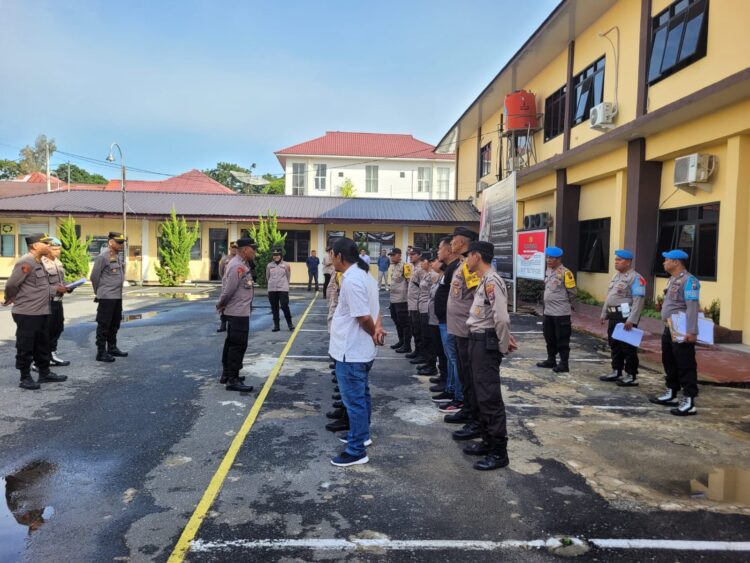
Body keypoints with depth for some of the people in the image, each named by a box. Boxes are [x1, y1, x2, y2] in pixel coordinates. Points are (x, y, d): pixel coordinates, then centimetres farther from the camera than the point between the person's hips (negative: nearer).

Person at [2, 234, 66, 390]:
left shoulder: (39, 262, 13)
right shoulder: (26, 262, -17)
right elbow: (11, 285, -17)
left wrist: (56, 289, 9)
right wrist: (11, 300, -1)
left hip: (42, 312, 9)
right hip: (27, 314, -9)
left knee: (43, 345, 16)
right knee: (26, 348, 2)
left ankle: (45, 373, 27)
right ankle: (25, 378, 11)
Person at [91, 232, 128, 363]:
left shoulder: (117, 256, 13)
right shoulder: (103, 256, -13)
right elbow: (94, 276, -10)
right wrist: (99, 292, 0)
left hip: (117, 296, 8)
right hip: (107, 297, -8)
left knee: (115, 324, 16)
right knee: (104, 325, -2)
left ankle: (112, 348, 27)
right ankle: (101, 352, 5)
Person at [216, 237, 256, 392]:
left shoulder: (241, 264, 12)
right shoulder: (238, 266, -21)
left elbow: (227, 287, 14)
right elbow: (229, 290, -21)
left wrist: (222, 305, 6)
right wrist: (221, 305, -5)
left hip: (237, 311, 10)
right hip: (239, 312, -10)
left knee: (231, 343, 17)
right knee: (238, 345, -6)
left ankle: (226, 374, 28)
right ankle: (232, 380, -1)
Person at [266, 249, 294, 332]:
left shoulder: (286, 265, -3)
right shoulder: (269, 265, 3)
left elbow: (288, 276, 6)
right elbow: (267, 277, 14)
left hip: (283, 289, -3)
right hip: (272, 290, 3)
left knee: (284, 306, -9)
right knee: (274, 308, 7)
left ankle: (290, 323, 6)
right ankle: (276, 325, 15)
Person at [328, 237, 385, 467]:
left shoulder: (351, 280, -23)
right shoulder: (364, 275, 10)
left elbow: (364, 317, -24)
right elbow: (374, 310, 11)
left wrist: (373, 333, -6)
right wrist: (378, 327, -5)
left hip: (351, 351, -10)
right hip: (361, 349, 10)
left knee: (353, 400, 0)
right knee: (360, 395, 22)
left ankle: (356, 450, 10)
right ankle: (361, 434, 37)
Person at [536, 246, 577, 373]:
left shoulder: (565, 273, -14)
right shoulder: (548, 271, 11)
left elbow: (572, 292, -10)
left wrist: (566, 304, 1)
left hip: (561, 313, -8)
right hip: (548, 311, 8)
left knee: (562, 339, 0)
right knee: (549, 338, 16)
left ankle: (564, 364, 7)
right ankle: (551, 360, 29)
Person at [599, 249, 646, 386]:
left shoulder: (635, 278, -13)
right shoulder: (616, 276, 16)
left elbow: (639, 301, -20)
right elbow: (609, 296, 21)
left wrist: (631, 320, -24)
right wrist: (604, 314, 19)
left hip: (626, 317, -9)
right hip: (614, 316, 9)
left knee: (628, 347, -3)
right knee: (614, 345, 15)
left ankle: (631, 376, 5)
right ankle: (616, 372, 26)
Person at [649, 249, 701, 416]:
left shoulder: (688, 280, -16)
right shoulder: (673, 279, 15)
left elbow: (692, 307, -23)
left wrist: (691, 332, -27)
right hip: (669, 328, 10)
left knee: (685, 366, -5)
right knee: (669, 362, 19)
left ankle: (689, 403, 0)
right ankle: (671, 393, 32)